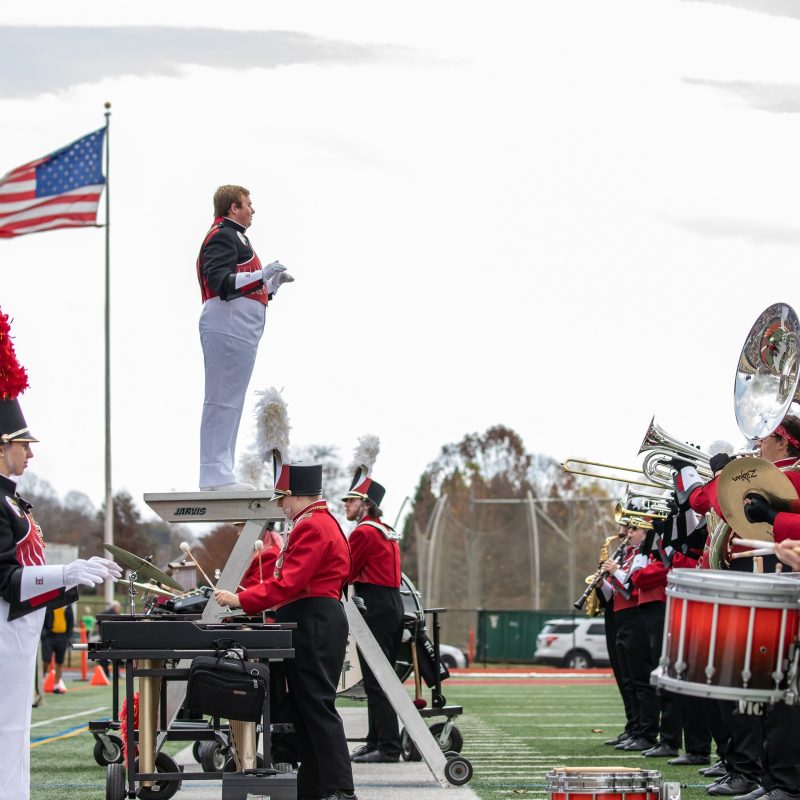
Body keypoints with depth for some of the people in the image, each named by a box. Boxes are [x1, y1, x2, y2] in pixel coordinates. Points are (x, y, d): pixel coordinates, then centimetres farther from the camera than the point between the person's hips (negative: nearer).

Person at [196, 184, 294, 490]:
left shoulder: (234, 237, 27)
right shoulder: (222, 236, -7)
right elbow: (221, 283, -20)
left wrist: (274, 282, 22)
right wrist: (262, 274, -22)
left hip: (238, 331, 11)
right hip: (227, 328, -11)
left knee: (230, 402, 11)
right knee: (222, 401, -13)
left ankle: (220, 475, 14)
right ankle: (214, 476, -15)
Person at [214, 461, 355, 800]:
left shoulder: (312, 527, -15)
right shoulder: (320, 523, 19)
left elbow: (289, 584, -23)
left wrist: (239, 599, -21)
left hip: (314, 629, -11)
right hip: (312, 626, 11)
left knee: (317, 707, -11)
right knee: (304, 708, 13)